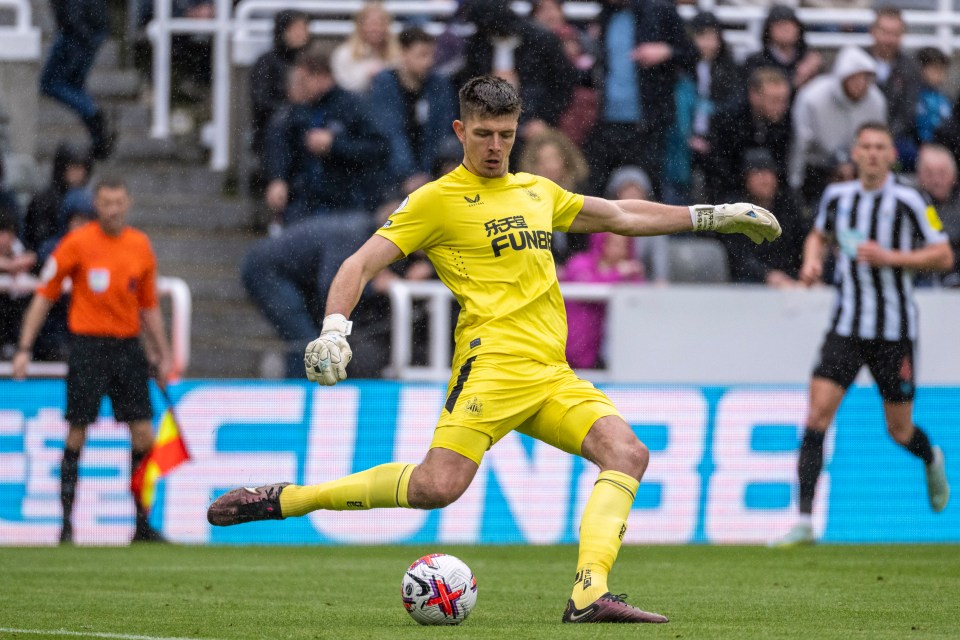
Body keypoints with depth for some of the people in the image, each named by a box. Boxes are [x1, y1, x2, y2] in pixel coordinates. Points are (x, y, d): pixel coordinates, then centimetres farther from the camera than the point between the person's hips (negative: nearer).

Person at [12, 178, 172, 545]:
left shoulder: (141, 246, 8)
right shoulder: (77, 243, -4)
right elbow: (44, 296, -1)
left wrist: (162, 356, 15)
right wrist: (24, 347, -7)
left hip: (128, 348, 4)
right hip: (89, 346, -4)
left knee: (144, 436, -1)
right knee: (77, 435, -3)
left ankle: (143, 524, 8)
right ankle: (66, 524, 5)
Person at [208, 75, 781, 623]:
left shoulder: (538, 191, 22)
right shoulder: (437, 200, 2)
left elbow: (621, 216, 34)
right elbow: (362, 265, -2)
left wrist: (712, 217, 35)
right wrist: (334, 330, -18)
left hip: (554, 375, 7)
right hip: (494, 367, -6)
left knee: (627, 453, -16)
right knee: (438, 486, -22)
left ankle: (590, 594, -24)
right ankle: (283, 500, -10)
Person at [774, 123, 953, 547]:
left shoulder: (908, 201, -8)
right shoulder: (837, 196, 4)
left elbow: (943, 257, -7)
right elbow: (819, 235, 24)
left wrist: (890, 257, -19)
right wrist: (812, 260, 2)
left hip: (894, 331, -3)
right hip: (847, 326, 3)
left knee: (900, 432, 4)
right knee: (818, 413, -14)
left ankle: (932, 460, 43)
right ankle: (804, 520, -14)